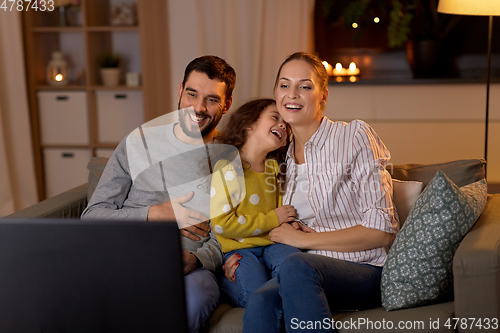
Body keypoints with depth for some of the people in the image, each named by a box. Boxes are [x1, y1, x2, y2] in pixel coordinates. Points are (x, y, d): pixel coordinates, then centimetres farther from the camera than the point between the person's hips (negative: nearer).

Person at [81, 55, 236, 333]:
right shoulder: (139, 142, 12)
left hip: (191, 268, 1)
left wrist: (194, 259, -14)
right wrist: (153, 214, -6)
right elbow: (92, 216, 8)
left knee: (191, 299, -38)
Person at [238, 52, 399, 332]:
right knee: (261, 303, -33)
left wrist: (303, 239, -7)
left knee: (297, 267, -37)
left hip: (366, 270, -3)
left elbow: (382, 231, -9)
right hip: (308, 275, 4)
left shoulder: (355, 136, -3)